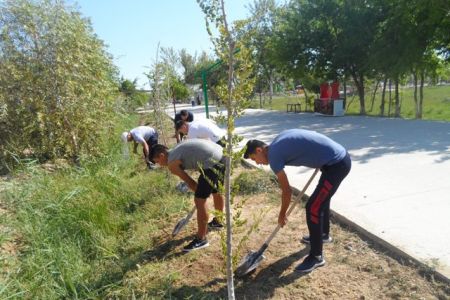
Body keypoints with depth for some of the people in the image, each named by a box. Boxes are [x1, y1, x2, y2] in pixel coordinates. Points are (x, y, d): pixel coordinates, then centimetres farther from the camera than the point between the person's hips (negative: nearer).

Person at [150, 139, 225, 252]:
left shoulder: (171, 163, 1)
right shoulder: (178, 149, 24)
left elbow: (189, 181, 6)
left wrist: (200, 192, 21)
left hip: (212, 164, -9)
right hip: (222, 157, 9)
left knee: (199, 200, 1)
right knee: (216, 191, 28)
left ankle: (201, 240, 12)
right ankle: (217, 221, 51)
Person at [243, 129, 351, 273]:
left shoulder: (273, 155, -12)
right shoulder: (278, 141, 13)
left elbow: (287, 191, -7)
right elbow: (311, 139, 21)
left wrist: (282, 215, 8)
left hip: (336, 164, -10)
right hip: (341, 157, 10)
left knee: (313, 208, -4)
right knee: (322, 198, 27)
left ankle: (316, 256, 10)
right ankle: (323, 234, 48)